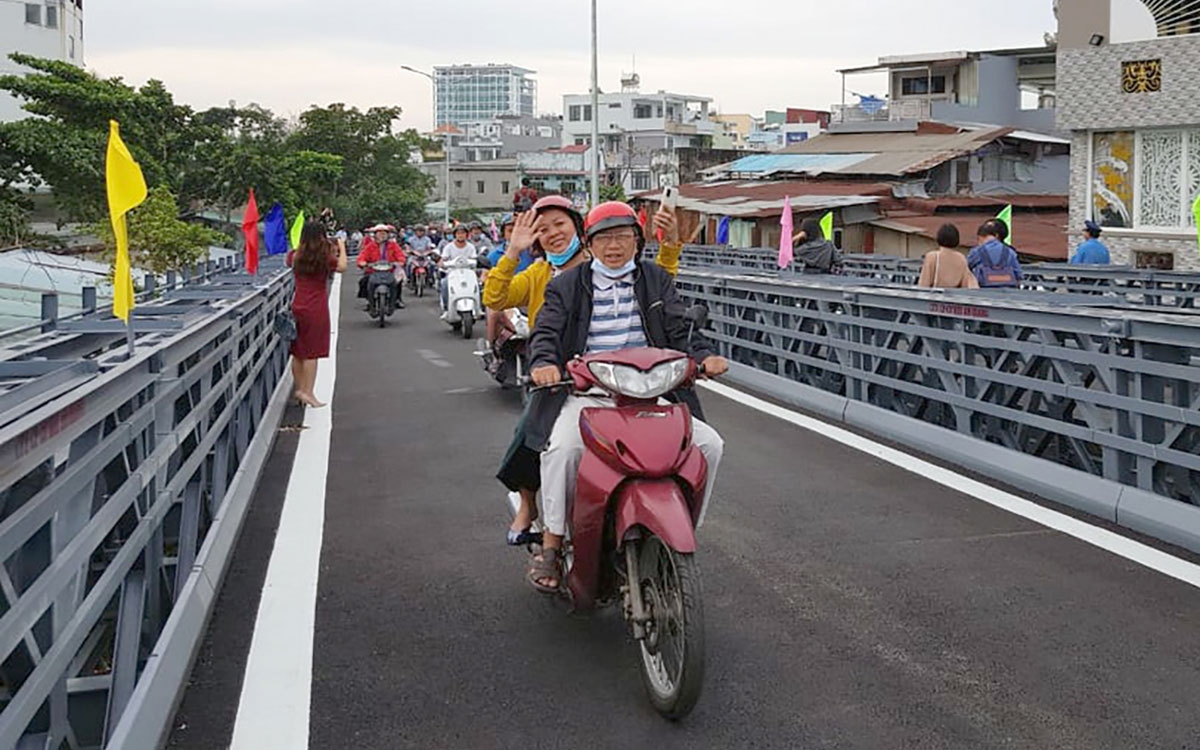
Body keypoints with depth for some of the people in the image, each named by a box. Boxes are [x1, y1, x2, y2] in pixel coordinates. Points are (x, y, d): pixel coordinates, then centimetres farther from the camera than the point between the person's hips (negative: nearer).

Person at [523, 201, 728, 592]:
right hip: (587, 395, -2)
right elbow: (546, 332, -1)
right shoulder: (567, 285, 10)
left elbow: (679, 329, 8)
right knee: (562, 447, -32)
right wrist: (543, 363, -24)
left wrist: (704, 356, -14)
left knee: (709, 443, -15)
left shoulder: (657, 280, 16)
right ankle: (551, 544, -16)